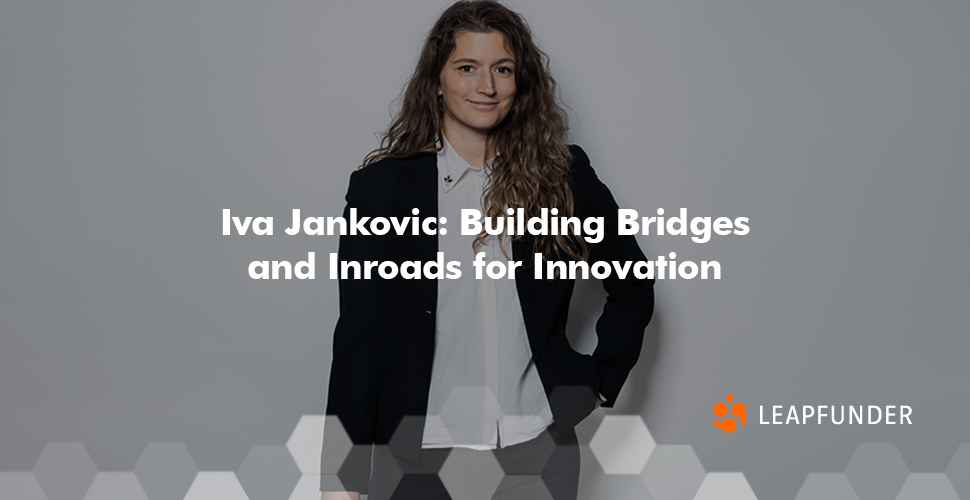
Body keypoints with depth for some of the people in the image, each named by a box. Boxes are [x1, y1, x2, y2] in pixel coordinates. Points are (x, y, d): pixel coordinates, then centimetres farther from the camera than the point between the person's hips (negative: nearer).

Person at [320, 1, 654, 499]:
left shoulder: (564, 177, 1)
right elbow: (361, 334, -4)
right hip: (423, 457, -1)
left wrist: (599, 384, 7)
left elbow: (631, 286, 15)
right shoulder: (382, 186, -3)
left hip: (537, 452, 2)